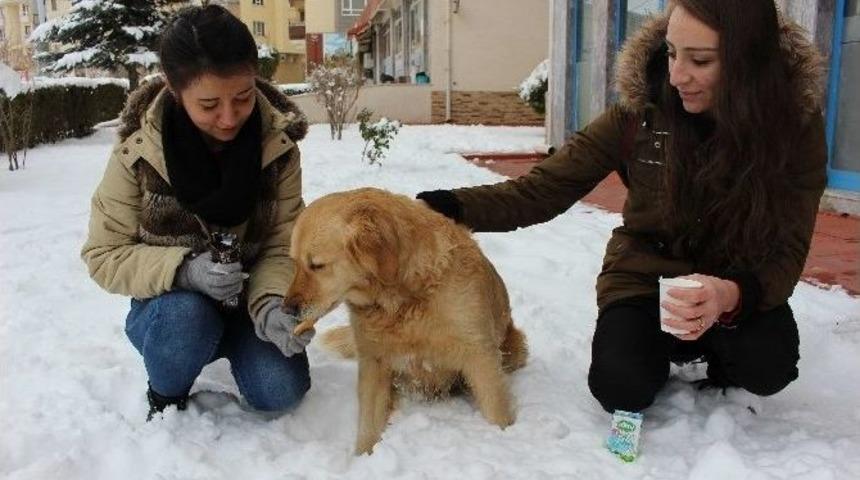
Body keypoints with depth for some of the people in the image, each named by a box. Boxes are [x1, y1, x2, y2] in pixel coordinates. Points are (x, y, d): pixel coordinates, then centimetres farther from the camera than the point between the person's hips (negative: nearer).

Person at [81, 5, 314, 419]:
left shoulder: (277, 145, -15)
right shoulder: (138, 151, -18)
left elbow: (282, 246, -13)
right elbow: (104, 255, -13)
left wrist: (271, 304, -34)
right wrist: (183, 270, -31)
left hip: (247, 300, 2)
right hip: (170, 306, -1)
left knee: (280, 391, -19)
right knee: (185, 317, -35)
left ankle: (233, 345, 16)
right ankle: (166, 398, 0)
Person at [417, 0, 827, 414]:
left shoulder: (796, 123, -17)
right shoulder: (641, 111, -18)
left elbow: (787, 250, -17)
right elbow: (541, 190, -17)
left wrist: (733, 294, -40)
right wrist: (441, 208, -31)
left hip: (738, 284, 0)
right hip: (645, 275, 0)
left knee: (767, 368, -28)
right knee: (621, 390, -22)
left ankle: (719, 351, 8)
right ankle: (671, 343, 12)